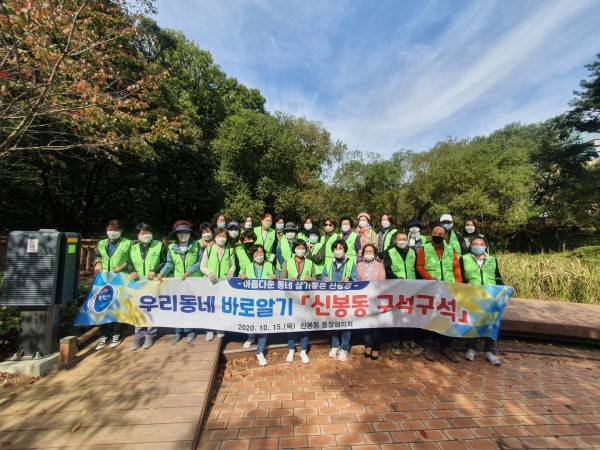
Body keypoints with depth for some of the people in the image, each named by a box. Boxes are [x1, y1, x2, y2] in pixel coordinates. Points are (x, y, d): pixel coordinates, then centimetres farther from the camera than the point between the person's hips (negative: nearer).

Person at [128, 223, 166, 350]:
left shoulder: (159, 245, 2)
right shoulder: (133, 248, 12)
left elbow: (165, 262, 1)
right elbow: (129, 262, 15)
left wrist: (154, 271, -12)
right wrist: (131, 271, -6)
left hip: (154, 282, -3)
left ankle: (150, 335, 16)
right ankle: (139, 335, 20)